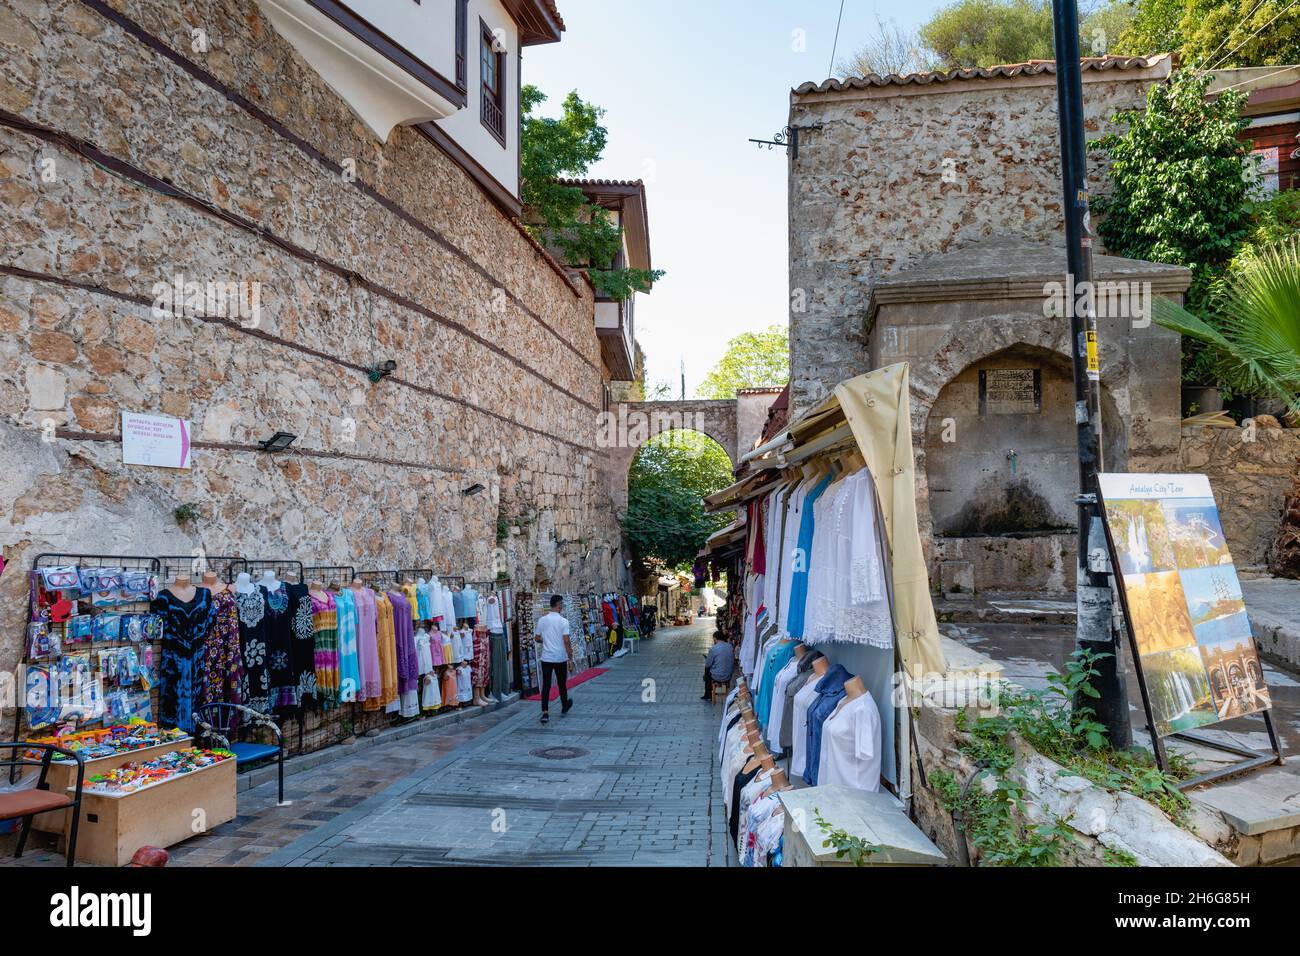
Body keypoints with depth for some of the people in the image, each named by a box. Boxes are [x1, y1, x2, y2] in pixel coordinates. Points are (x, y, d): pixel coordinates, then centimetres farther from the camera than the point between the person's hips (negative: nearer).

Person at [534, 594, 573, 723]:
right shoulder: (563, 621, -11)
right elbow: (566, 641, -15)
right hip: (560, 658, -2)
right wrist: (570, 654, -6)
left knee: (546, 685, 2)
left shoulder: (542, 620, 1)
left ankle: (545, 712, -7)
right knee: (562, 684, 15)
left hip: (546, 658, 2)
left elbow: (536, 638, 8)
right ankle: (564, 708, 33)